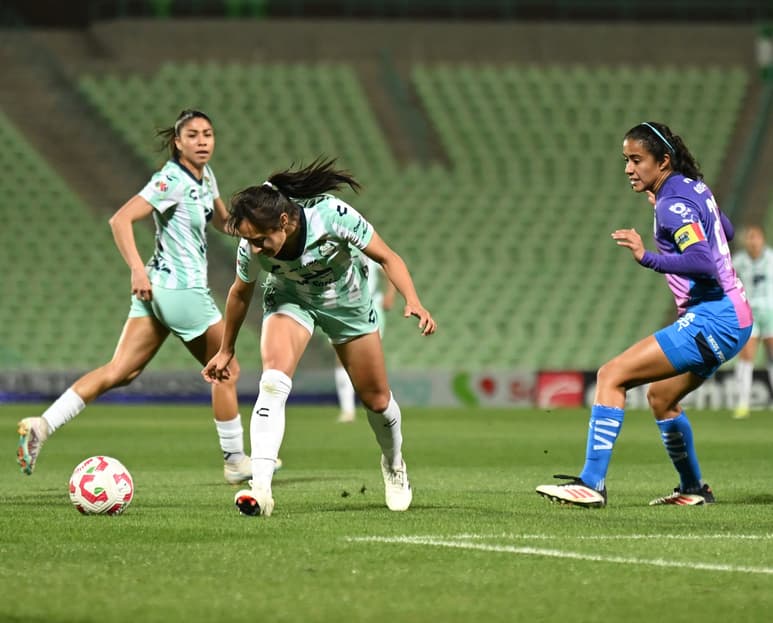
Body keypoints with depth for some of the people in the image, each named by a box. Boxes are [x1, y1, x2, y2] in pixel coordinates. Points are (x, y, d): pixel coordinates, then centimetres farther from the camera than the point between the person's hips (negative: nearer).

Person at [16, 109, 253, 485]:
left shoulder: (205, 176, 12)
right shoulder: (173, 180, -15)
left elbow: (221, 221, 28)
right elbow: (121, 220, -21)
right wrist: (137, 270, -26)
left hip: (156, 289, 9)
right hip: (182, 290, -9)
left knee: (119, 372, 2)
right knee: (227, 371, 8)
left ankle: (42, 425, -8)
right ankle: (235, 461, 19)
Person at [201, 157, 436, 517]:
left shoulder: (331, 215, -37)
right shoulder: (251, 247, -28)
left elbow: (386, 257, -22)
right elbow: (241, 293, -6)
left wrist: (413, 302, -36)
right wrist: (226, 351, 6)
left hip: (346, 300, 0)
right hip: (289, 299, 0)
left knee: (376, 400, 9)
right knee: (273, 379, -29)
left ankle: (394, 464, 41)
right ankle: (260, 489, -34)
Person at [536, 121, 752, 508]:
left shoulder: (674, 205, -16)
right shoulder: (693, 189, 12)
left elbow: (703, 264, -28)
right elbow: (725, 231, 31)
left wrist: (647, 258, -37)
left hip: (711, 320, -10)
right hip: (732, 318, 10)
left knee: (612, 376, -15)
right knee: (660, 396, 27)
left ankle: (591, 483, -22)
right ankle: (693, 490, 38)